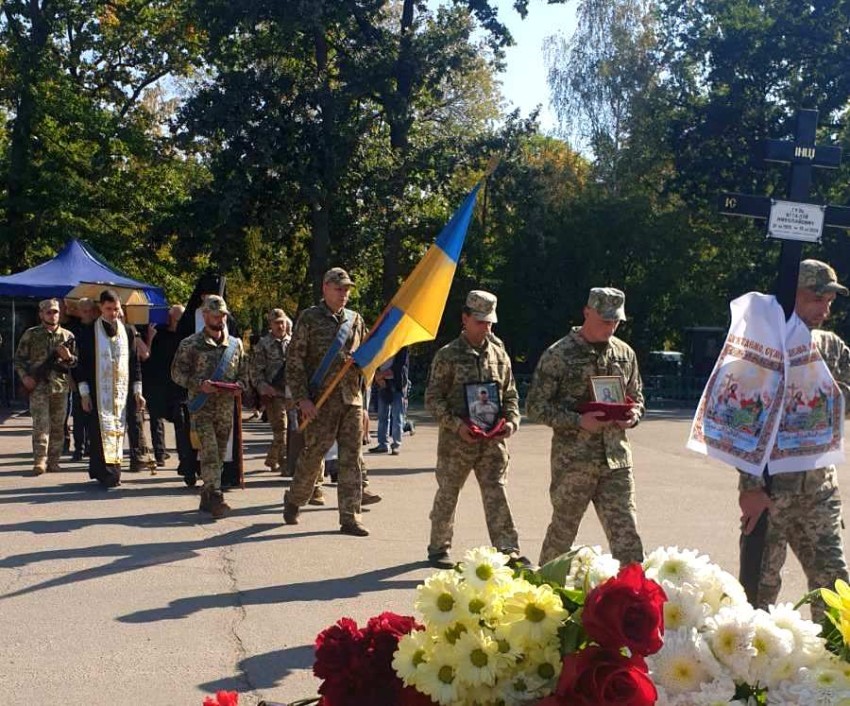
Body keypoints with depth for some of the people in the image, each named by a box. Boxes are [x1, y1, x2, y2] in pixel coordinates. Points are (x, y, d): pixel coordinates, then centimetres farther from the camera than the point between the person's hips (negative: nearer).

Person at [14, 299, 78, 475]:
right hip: (38, 386, -3)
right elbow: (19, 358, 7)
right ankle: (40, 461, -12)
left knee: (58, 426, 5)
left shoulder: (68, 336, 9)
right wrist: (25, 376, -8)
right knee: (41, 424, -11)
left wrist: (68, 357, -10)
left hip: (60, 387, 3)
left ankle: (53, 461, 13)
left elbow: (76, 362, 12)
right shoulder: (31, 335, 4)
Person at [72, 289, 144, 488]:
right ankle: (106, 473, -12)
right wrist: (84, 393, -6)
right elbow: (81, 364, 0)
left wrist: (137, 391, 6)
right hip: (99, 391, -3)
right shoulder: (89, 332, 0)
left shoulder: (127, 332, 8)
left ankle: (114, 471, 9)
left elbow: (134, 362, 11)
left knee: (118, 429, 3)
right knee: (103, 429, -9)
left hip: (121, 391, 3)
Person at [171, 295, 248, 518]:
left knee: (219, 454, 9)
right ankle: (215, 498, -17)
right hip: (202, 408, -5)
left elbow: (244, 372, 17)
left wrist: (240, 385, -5)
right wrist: (199, 384, -17)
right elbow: (177, 373, -2)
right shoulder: (190, 344, -2)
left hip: (226, 409, 5)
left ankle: (206, 498, 22)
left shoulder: (235, 344, 10)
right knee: (210, 452, -14)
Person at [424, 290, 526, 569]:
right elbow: (433, 398, -5)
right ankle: (438, 548, 23)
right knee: (447, 494, 9)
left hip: (493, 439, 3)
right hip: (456, 440, -3)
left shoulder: (499, 353, 9)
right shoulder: (447, 355, -4)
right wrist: (456, 424, -17)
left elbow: (510, 394, 15)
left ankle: (508, 551, 1)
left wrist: (511, 421, -3)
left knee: (497, 495, 0)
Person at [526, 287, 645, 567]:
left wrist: (632, 416, -3)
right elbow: (536, 407, -7)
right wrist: (579, 421, -18)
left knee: (625, 534, 0)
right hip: (573, 460, -4)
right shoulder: (558, 355, -6)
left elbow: (637, 398, 21)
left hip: (616, 460, 4)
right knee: (562, 530, 9)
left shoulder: (625, 353, 10)